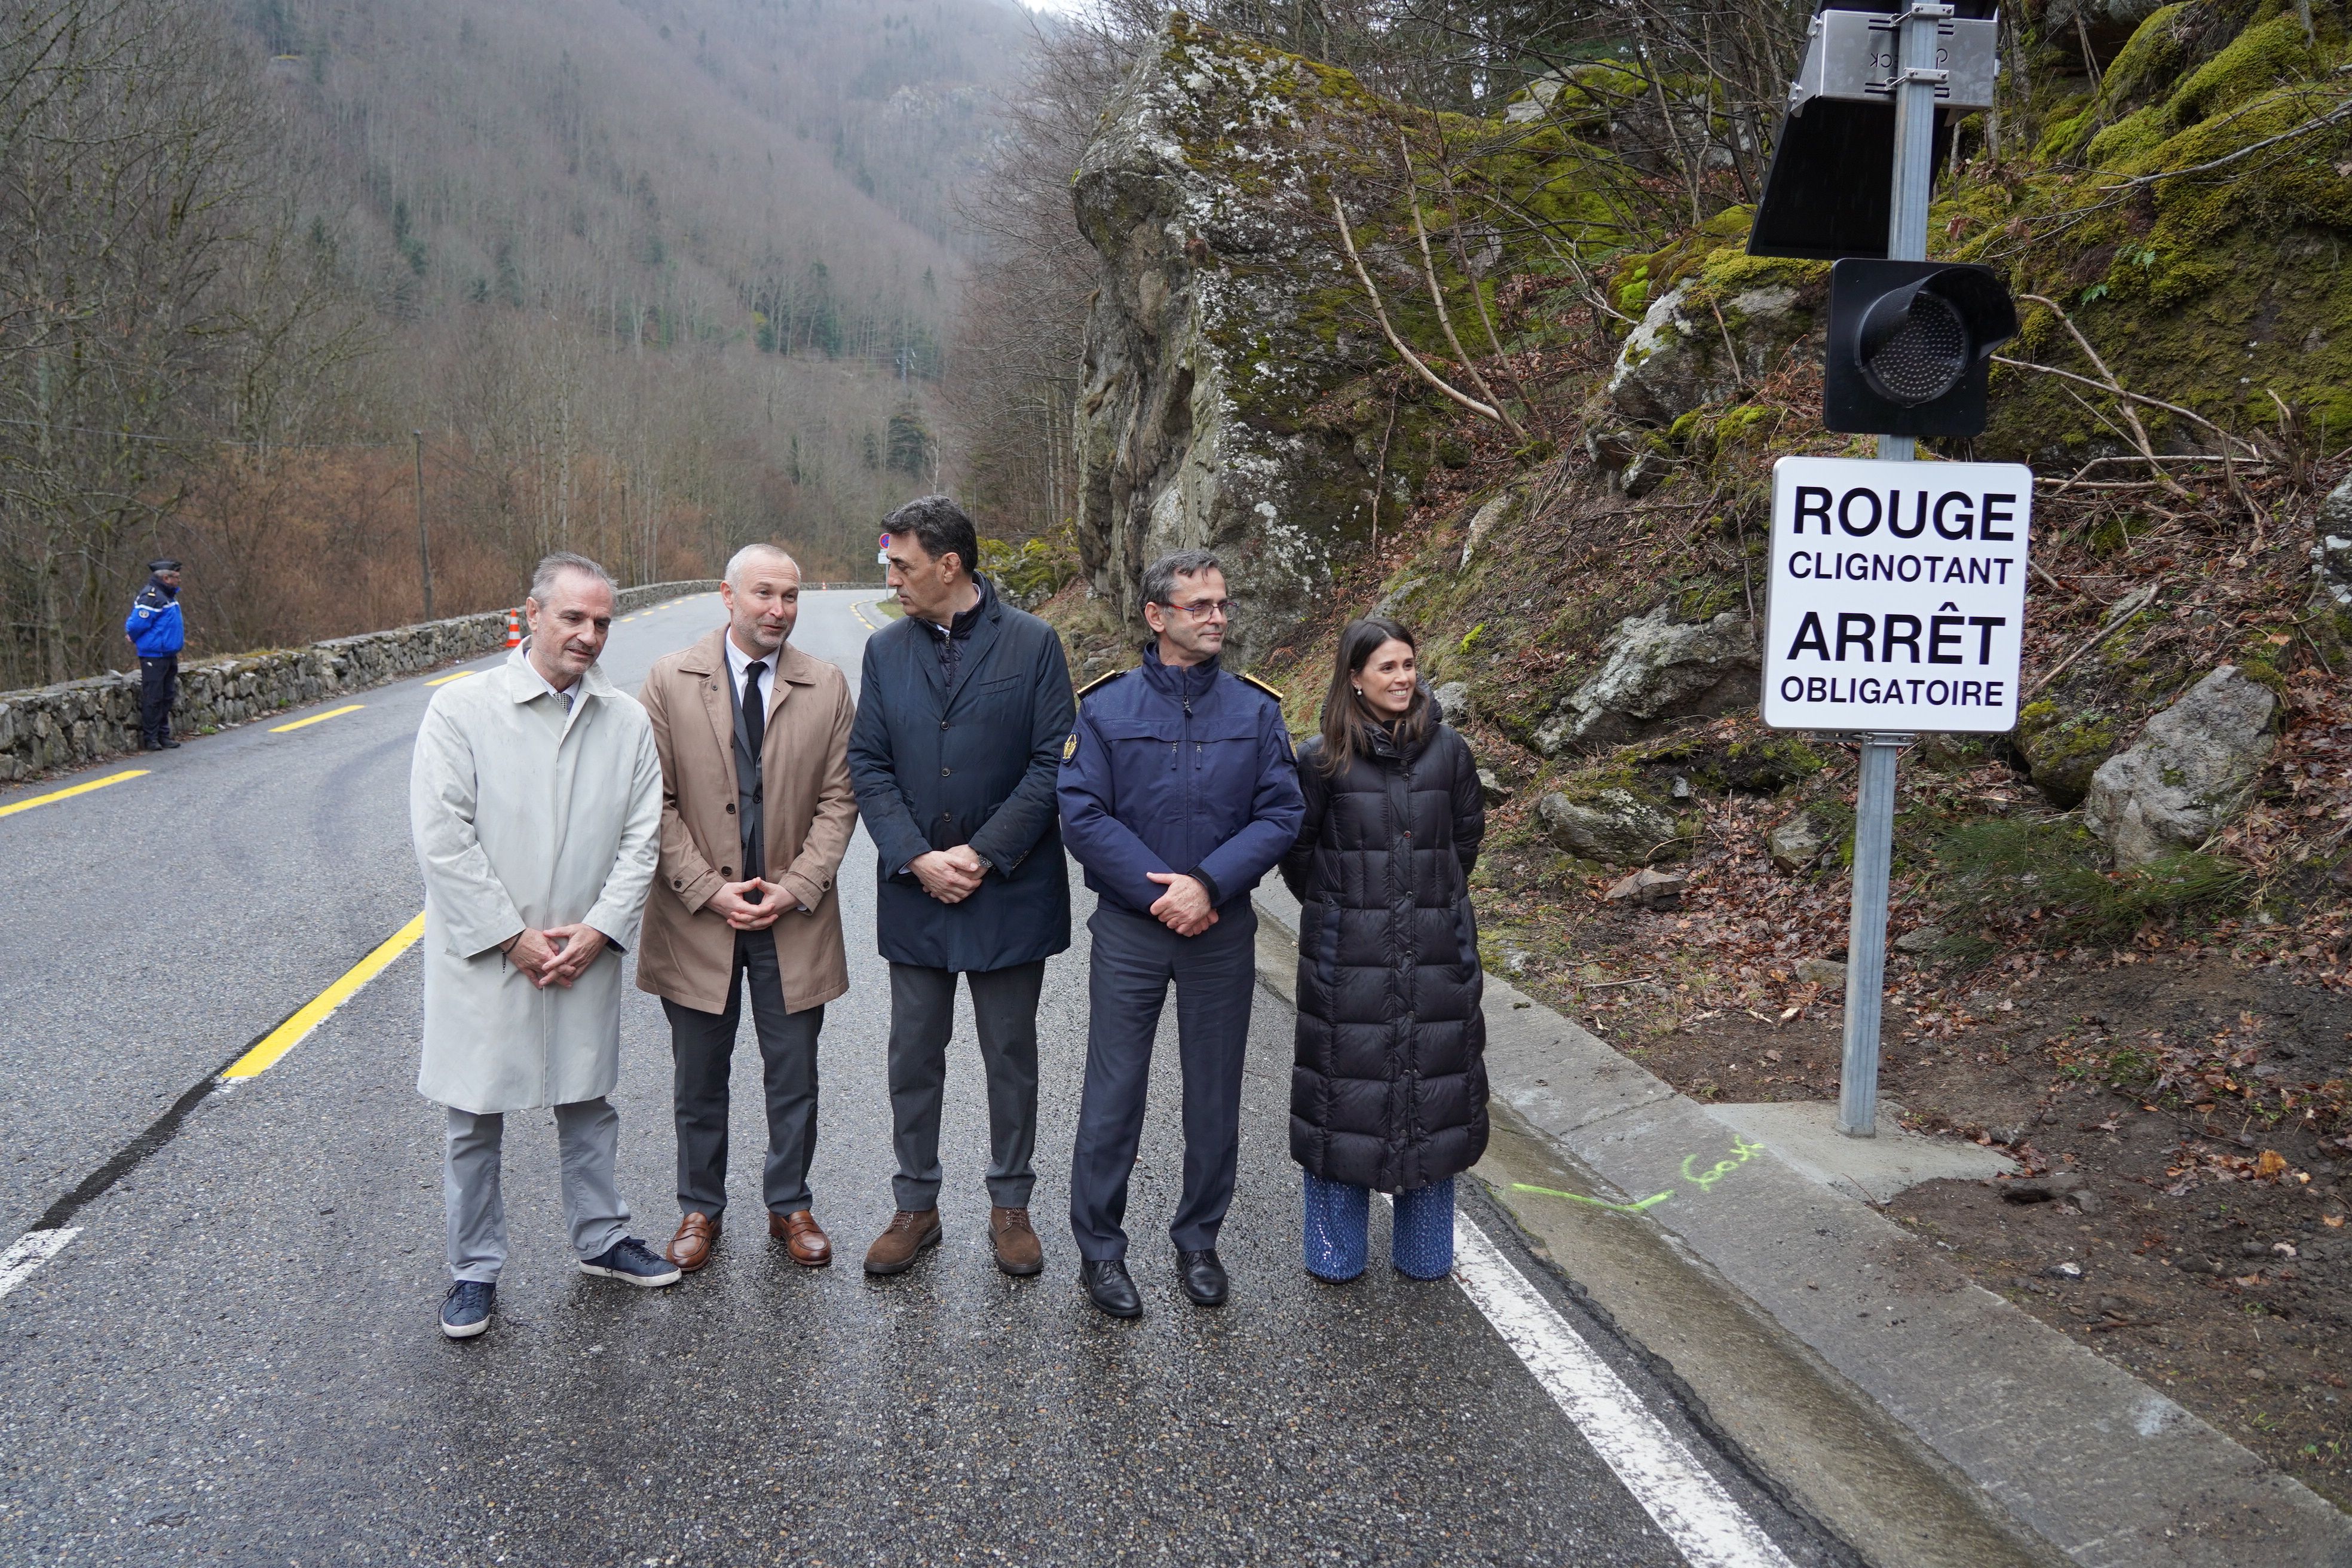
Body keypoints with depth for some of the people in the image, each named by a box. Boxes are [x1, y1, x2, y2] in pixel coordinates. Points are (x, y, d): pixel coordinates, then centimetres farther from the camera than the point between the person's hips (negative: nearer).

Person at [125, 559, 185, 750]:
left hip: (169, 655, 10)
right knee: (153, 698, -5)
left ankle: (163, 736, 20)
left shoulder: (168, 595, 15)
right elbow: (136, 625, -18)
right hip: (154, 657, -10)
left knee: (167, 697, 13)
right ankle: (150, 738, 0)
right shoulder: (151, 597, -17)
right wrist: (138, 642, -1)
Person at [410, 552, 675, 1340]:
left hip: (585, 955, 3)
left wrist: (599, 929, -9)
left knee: (588, 1105, 17)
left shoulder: (627, 720, 1)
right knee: (475, 1120, 8)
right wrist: (513, 937, -14)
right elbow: (442, 839, -13)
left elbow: (643, 836, 2)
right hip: (484, 955, -3)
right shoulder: (461, 710, -9)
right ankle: (475, 1270, 24)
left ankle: (600, 1239, 35)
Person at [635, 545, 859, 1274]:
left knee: (794, 1078, 10)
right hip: (696, 916, 0)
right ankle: (699, 1208, 30)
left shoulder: (827, 687, 0)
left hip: (794, 917, 1)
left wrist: (796, 887, -11)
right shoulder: (670, 681, -3)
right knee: (698, 1080, 13)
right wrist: (709, 889, -12)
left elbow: (838, 800, 0)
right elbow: (656, 801, -5)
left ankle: (790, 1205, 28)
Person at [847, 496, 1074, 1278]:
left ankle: (1010, 1205, 24)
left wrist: (982, 855, -15)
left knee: (1011, 1057, 9)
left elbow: (1052, 764, -8)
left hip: (1009, 892, -3)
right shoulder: (885, 650, 5)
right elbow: (868, 764, 2)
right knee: (914, 1058, 10)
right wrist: (918, 859, -11)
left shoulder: (1033, 644, -5)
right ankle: (916, 1205, 24)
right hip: (914, 893, 3)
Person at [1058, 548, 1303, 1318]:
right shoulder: (1106, 707, -4)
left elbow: (1281, 814, -5)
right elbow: (1082, 816, -9)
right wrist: (1159, 893, -16)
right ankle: (1099, 1248, 18)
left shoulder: (1256, 708, 0)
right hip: (1128, 930, -2)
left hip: (1223, 930, 2)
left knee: (1215, 1093, 11)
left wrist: (1208, 884, -18)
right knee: (1114, 1091, 3)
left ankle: (1198, 1241, 28)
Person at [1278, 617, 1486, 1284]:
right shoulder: (1323, 758, -4)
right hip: (1347, 954, -1)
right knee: (1343, 1090, 5)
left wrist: (1434, 901, 12)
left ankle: (1425, 1250, 20)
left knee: (1430, 1089, 7)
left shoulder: (1449, 751, 0)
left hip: (1436, 951, 1)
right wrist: (1339, 909, 9)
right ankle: (1337, 1250, 17)